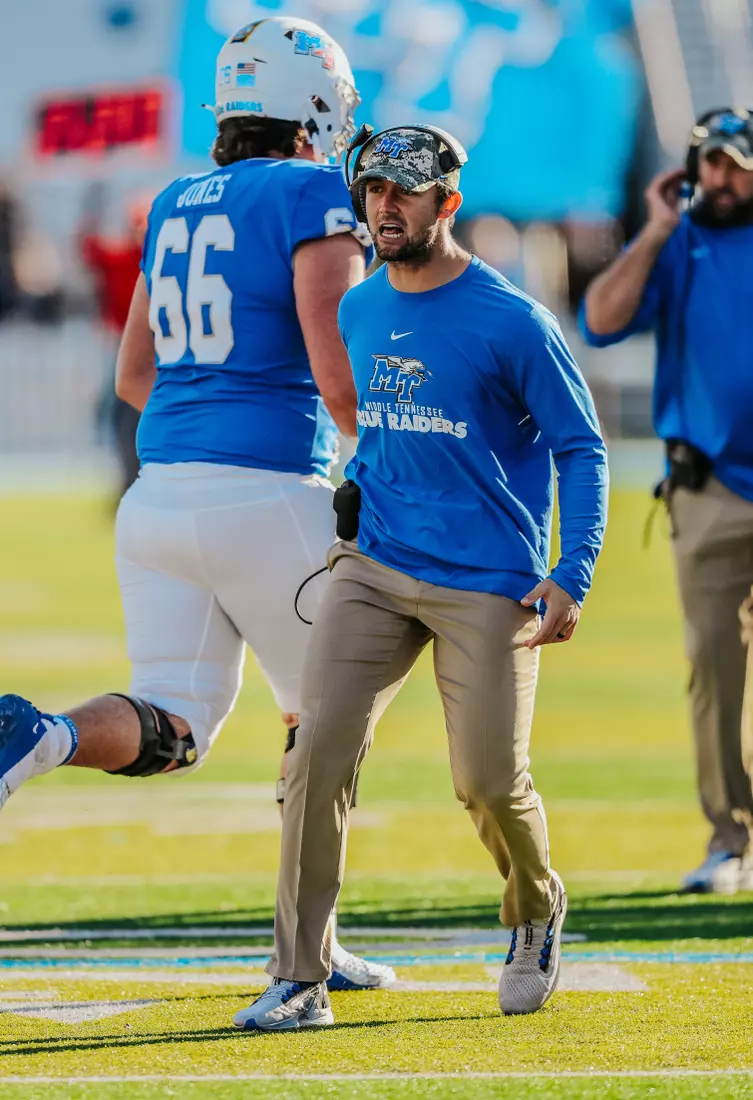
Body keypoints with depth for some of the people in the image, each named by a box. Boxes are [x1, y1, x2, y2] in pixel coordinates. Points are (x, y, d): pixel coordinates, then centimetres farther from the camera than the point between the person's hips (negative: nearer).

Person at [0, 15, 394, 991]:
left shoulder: (174, 207, 16)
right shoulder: (312, 197, -6)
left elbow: (134, 376, 21)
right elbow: (337, 370, -14)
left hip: (160, 490, 6)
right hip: (270, 497, -6)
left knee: (169, 732, 4)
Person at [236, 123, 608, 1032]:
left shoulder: (512, 322, -10)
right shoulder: (359, 311, 9)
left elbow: (580, 449, -7)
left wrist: (571, 576, -16)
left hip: (488, 587, -4)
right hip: (373, 571, 4)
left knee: (489, 783, -4)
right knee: (320, 744, -13)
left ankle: (536, 912, 31)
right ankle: (300, 982, -10)